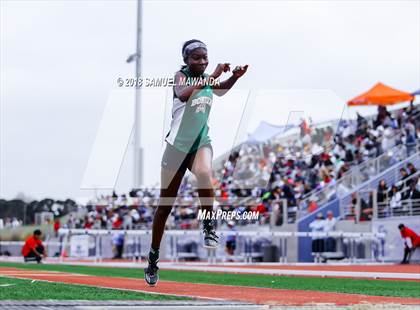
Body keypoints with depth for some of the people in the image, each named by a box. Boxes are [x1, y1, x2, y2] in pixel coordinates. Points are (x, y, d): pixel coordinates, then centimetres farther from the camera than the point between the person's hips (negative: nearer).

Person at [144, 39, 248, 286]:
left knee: (204, 173, -35)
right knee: (166, 205, 7)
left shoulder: (207, 79, 4)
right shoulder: (181, 76, -11)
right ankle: (153, 257, 21)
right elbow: (183, 94, -33)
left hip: (201, 141, 3)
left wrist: (235, 77, -1)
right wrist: (211, 77, -37)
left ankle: (209, 227, -21)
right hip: (178, 144, -3)